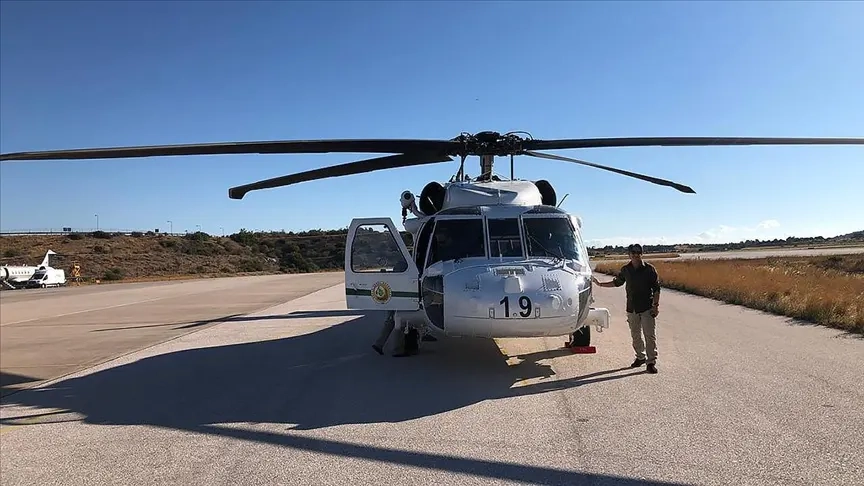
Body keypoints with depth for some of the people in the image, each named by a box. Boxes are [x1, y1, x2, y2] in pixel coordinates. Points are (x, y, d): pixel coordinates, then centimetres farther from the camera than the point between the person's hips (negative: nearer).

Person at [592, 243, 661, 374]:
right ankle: (640, 357, 28)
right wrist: (600, 284, 16)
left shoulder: (649, 269, -5)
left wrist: (656, 305, -9)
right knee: (635, 336, 12)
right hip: (632, 308, 4)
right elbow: (617, 282, 21)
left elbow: (656, 288, -3)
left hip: (647, 308, -4)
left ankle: (651, 362, 3)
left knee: (650, 336, -4)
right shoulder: (625, 270, 5)